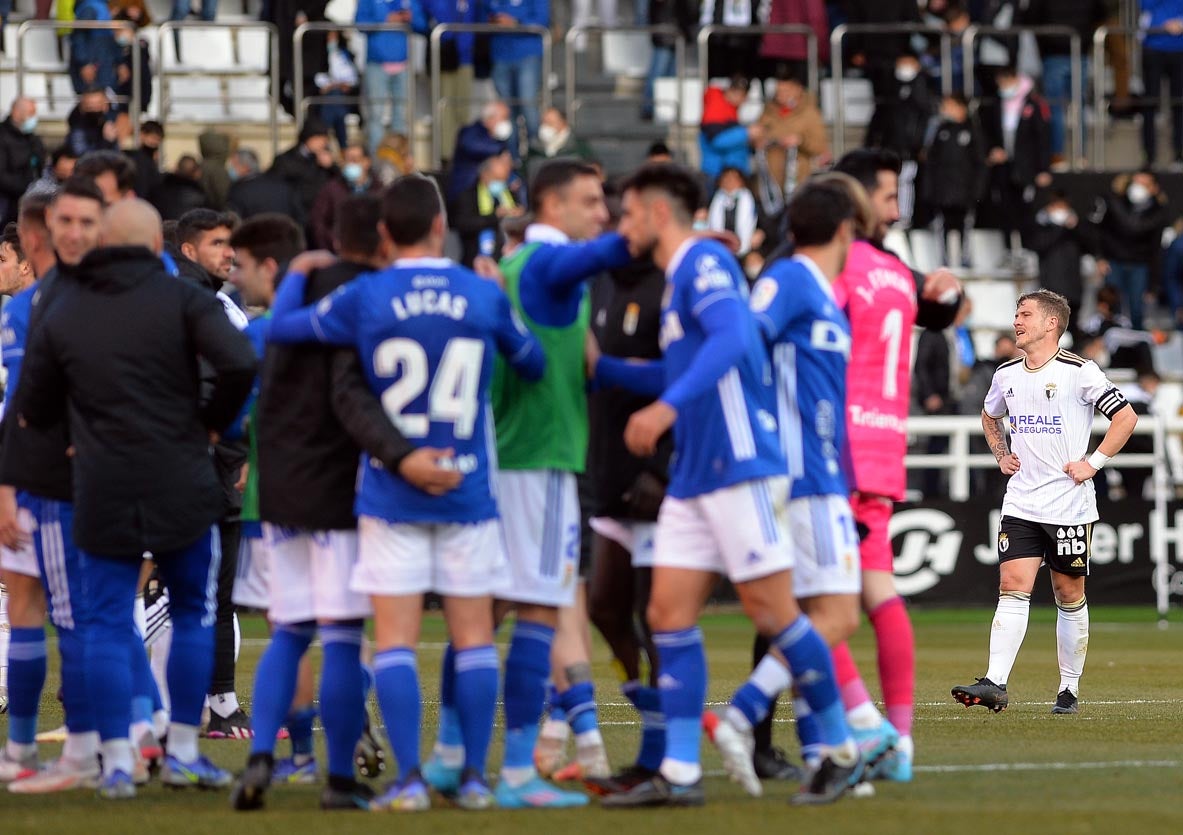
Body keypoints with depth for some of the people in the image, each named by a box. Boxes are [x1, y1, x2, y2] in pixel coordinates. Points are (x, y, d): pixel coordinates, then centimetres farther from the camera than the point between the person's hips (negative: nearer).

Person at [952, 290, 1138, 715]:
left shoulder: (1079, 372, -8)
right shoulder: (1007, 375, 10)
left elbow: (1126, 417, -6)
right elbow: (990, 416, 30)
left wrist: (1093, 463, -11)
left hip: (1070, 504, -4)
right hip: (1020, 504, 4)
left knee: (1070, 596, 5)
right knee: (1012, 587, -9)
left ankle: (1070, 688, 14)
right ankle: (995, 684, -18)